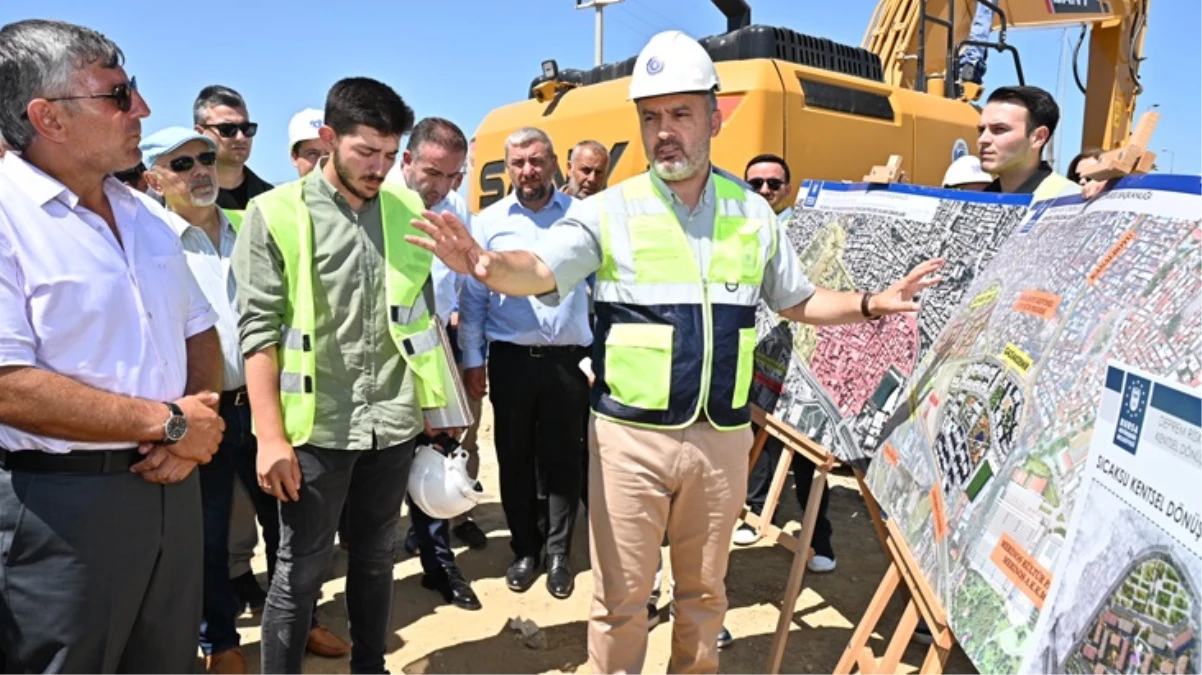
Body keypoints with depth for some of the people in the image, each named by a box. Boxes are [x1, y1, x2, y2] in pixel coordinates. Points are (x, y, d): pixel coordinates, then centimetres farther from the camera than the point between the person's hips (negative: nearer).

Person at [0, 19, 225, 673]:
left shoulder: (146, 215, 10)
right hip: (60, 503, -6)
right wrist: (169, 422, -15)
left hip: (170, 488, 7)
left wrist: (193, 432, -4)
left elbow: (200, 333, 14)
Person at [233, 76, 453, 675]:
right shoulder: (276, 214, -5)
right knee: (301, 571, 8)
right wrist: (270, 435, -12)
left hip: (393, 425, 4)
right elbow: (258, 330, -8)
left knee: (376, 560, 17)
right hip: (317, 427, -3)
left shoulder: (408, 210, 6)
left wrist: (430, 408, 12)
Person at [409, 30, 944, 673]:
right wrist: (489, 264, -40)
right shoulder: (609, 211, -5)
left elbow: (798, 301, 17)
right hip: (630, 436, -2)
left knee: (704, 590, 19)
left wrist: (868, 304, 3)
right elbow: (539, 269, -19)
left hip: (722, 436, 3)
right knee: (621, 597, 9)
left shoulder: (754, 214, 6)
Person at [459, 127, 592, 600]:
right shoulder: (489, 222, 4)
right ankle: (524, 549, 26)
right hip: (511, 359, 1)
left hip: (568, 359, -1)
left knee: (564, 458, 7)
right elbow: (473, 297, 6)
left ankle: (558, 552, 23)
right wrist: (472, 358, 2)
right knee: (515, 457, 10)